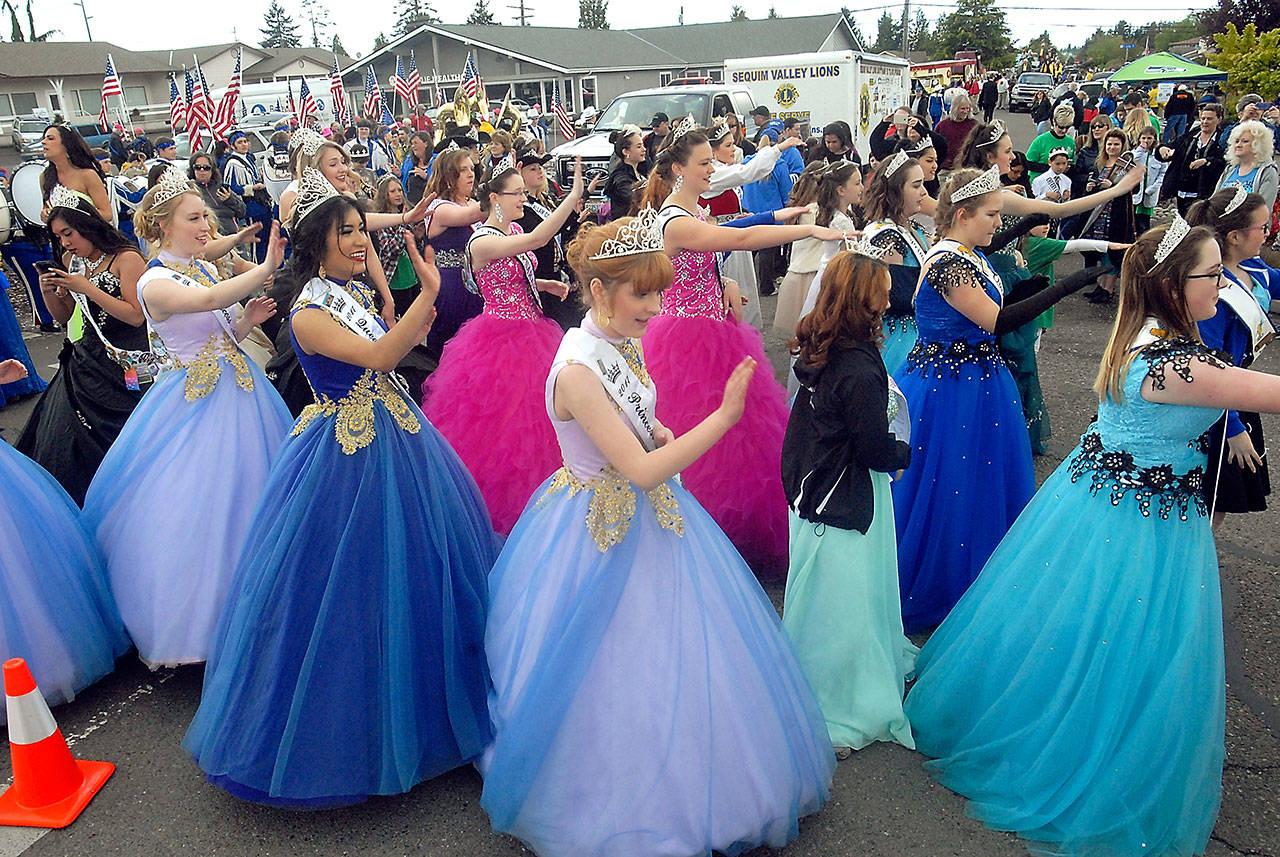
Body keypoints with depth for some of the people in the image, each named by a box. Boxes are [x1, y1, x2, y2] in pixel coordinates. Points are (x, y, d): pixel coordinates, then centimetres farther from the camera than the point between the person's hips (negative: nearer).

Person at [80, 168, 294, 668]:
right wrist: (265, 269, -45)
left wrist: (247, 321, -1)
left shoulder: (206, 269, 9)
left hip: (239, 390, 8)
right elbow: (209, 300, -37)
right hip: (197, 400, -8)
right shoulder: (154, 283, -15)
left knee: (243, 484, 15)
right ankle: (194, 614, 16)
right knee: (193, 505, -2)